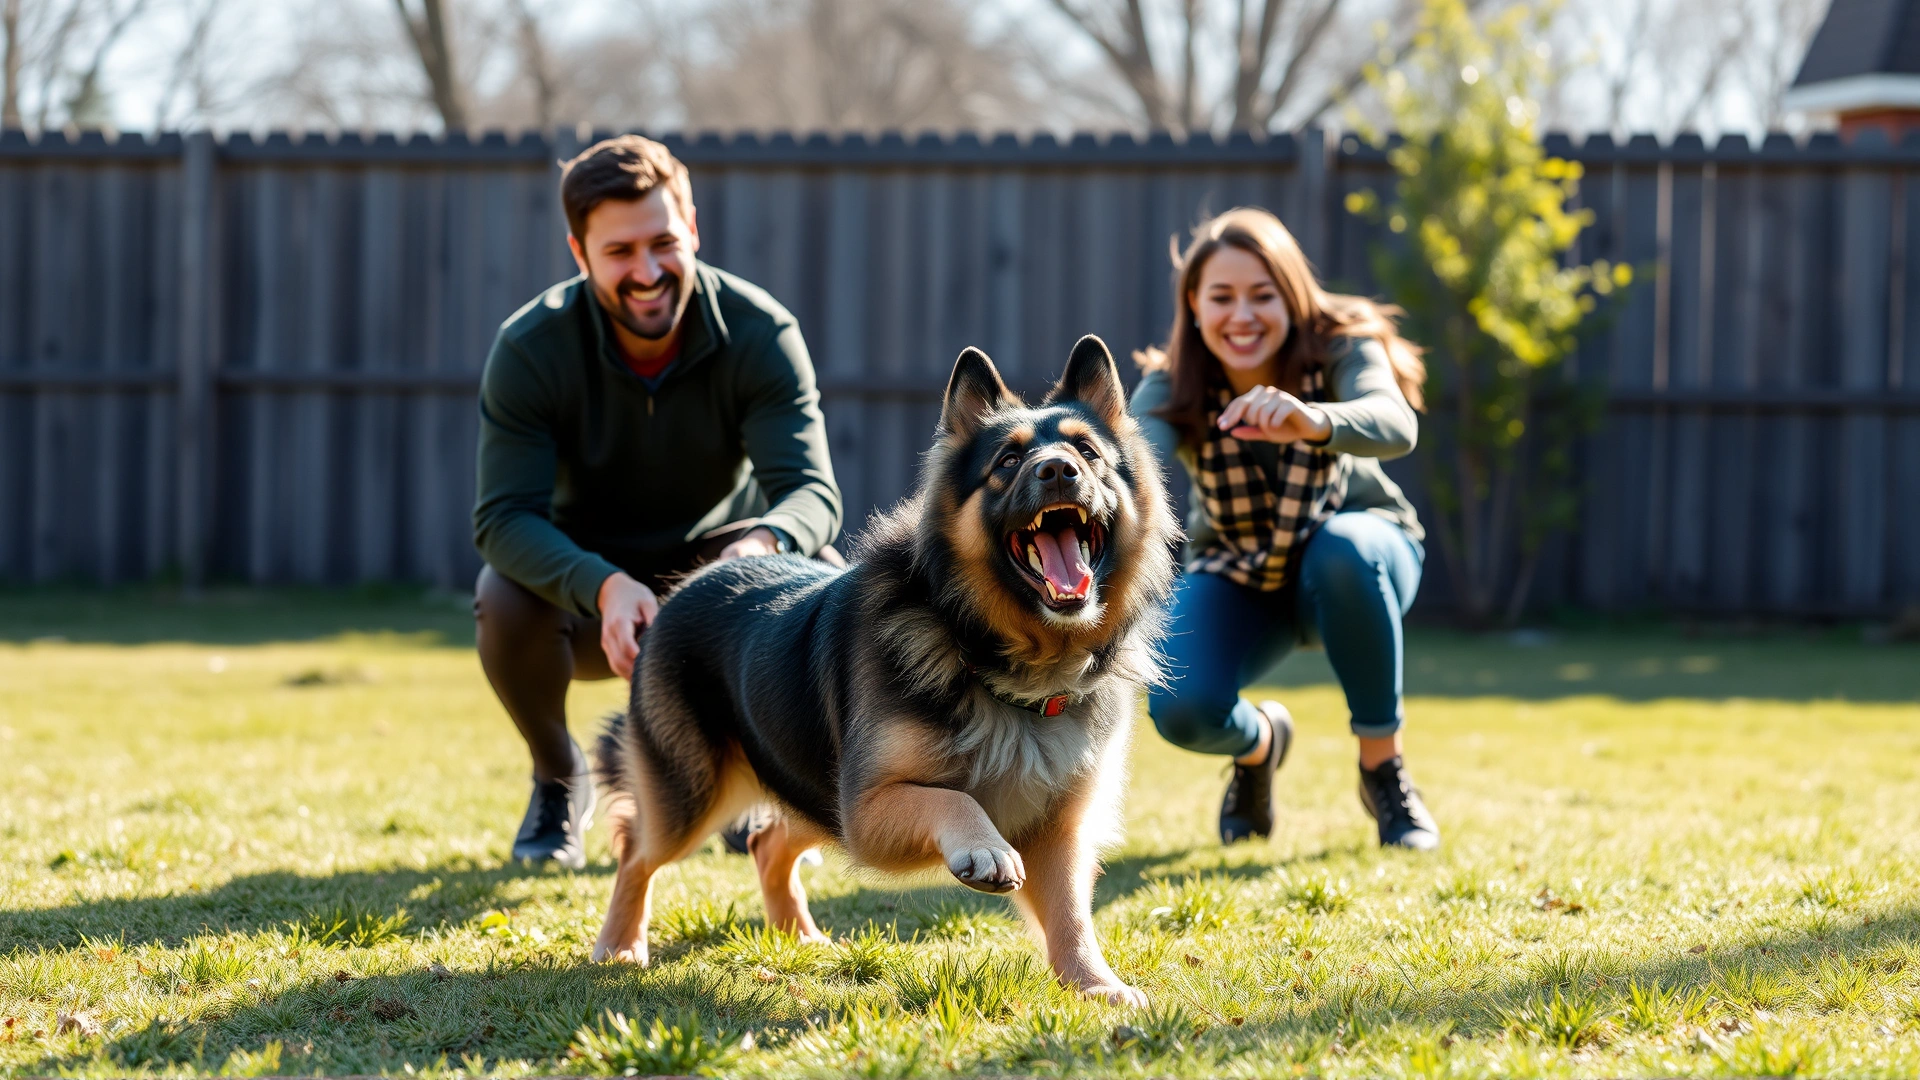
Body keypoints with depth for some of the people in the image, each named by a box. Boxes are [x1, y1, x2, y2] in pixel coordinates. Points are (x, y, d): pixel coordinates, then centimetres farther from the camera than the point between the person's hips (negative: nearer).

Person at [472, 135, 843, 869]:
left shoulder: (760, 333, -20)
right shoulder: (530, 349, -22)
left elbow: (812, 489, -28)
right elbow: (504, 515, -28)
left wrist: (763, 545, -53)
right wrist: (604, 587, -48)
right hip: (586, 576, -1)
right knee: (504, 599, -34)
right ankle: (558, 782, -1)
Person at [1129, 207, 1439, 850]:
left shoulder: (1339, 349, -24)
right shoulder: (1171, 390, -21)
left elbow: (1395, 425, -46)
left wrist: (1311, 420, -68)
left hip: (1356, 558, -1)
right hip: (1237, 582, 1)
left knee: (1341, 551, -37)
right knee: (1180, 708, -26)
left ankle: (1383, 768, -17)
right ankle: (1259, 744, 14)